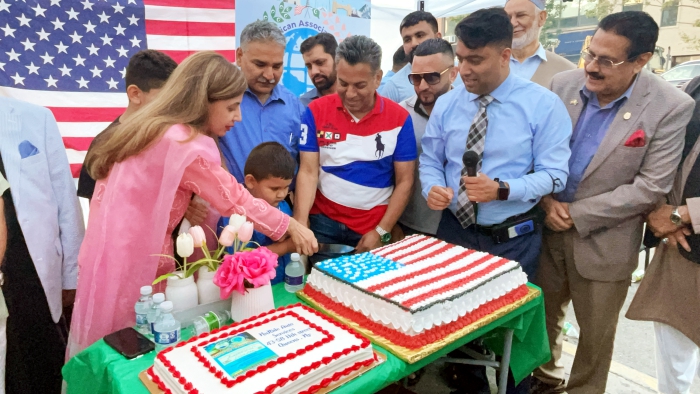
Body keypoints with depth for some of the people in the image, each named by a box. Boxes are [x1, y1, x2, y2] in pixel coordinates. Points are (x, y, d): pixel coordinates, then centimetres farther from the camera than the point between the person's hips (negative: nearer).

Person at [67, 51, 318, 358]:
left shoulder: (153, 128, 8)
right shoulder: (189, 145, -21)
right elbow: (235, 201, -14)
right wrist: (291, 226, -3)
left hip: (112, 251, 9)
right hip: (132, 264, -9)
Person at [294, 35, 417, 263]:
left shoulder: (399, 118, -6)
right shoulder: (316, 111, -5)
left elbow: (404, 181, -3)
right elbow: (308, 171, -7)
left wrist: (381, 232, -9)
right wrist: (300, 221, -20)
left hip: (373, 228, 0)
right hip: (323, 222, 0)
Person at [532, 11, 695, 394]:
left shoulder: (671, 107, -15)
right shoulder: (563, 84, -5)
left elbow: (649, 188, -16)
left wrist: (576, 215, -16)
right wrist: (547, 200, -11)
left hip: (603, 242, -3)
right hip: (546, 229, 4)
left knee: (595, 333, 14)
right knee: (544, 316, 20)